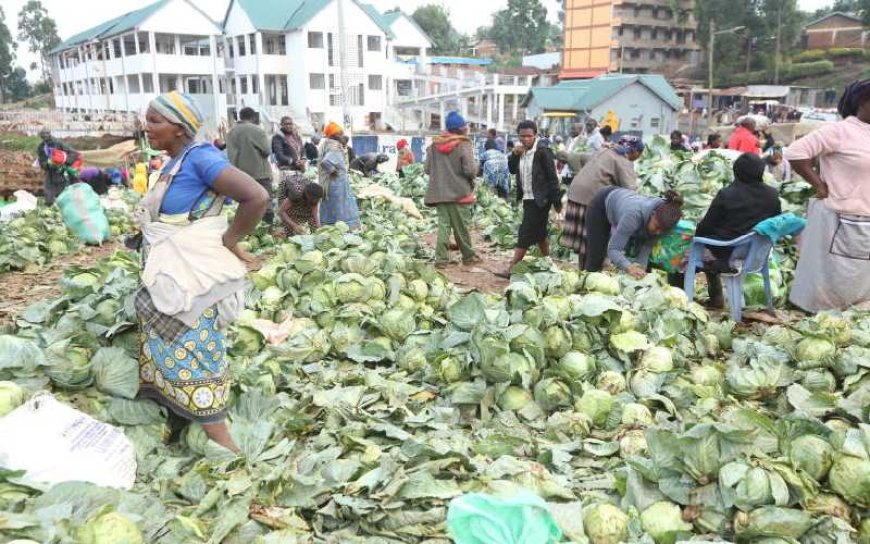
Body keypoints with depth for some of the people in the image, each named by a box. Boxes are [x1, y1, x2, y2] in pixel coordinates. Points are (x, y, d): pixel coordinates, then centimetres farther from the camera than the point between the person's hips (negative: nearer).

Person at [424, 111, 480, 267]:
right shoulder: (464, 145, -12)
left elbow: (428, 169, 4)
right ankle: (468, 256, 21)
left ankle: (441, 258, 0)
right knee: (461, 226, 7)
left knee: (443, 224, 7)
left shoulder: (434, 144, 3)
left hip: (440, 193, 4)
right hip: (459, 193, -4)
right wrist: (475, 168, 5)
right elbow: (470, 170, -18)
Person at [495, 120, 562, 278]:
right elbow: (512, 170, 12)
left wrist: (557, 202, -15)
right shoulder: (521, 150, 8)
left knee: (525, 234, -7)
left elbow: (552, 177, -14)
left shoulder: (543, 151, -15)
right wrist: (514, 155, -7)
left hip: (540, 199, -8)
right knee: (539, 232, 17)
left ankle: (512, 269, -6)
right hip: (528, 199, 8)